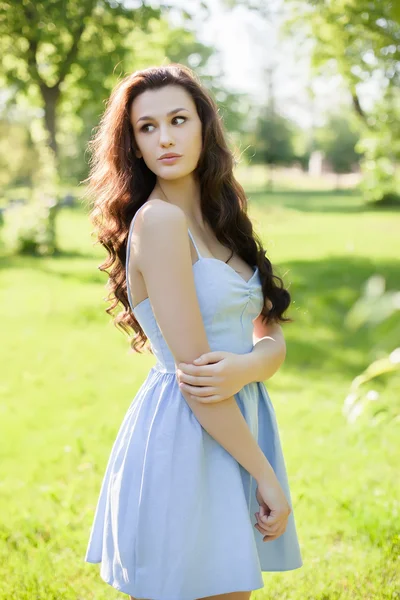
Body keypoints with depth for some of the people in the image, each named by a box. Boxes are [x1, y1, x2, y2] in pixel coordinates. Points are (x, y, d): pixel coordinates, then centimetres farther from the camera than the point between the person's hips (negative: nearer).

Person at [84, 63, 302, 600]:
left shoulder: (217, 220, 11)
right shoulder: (157, 219, -14)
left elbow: (273, 339, 7)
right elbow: (194, 377, -18)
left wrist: (246, 366, -17)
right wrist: (267, 477, -13)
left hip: (235, 434, 8)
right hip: (184, 444, -8)